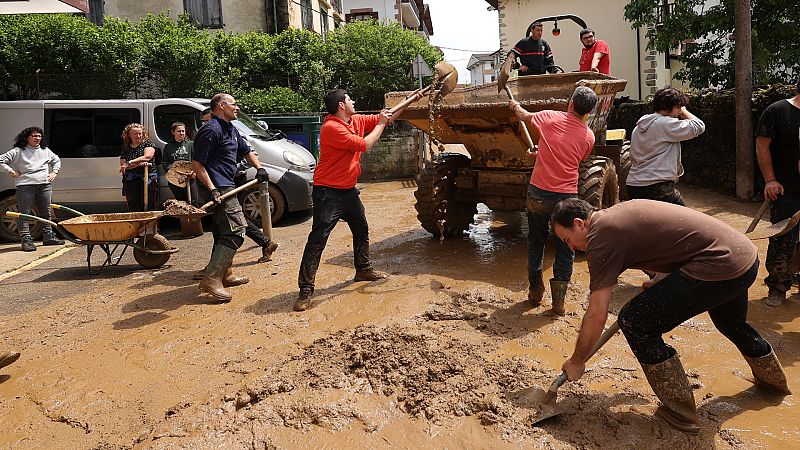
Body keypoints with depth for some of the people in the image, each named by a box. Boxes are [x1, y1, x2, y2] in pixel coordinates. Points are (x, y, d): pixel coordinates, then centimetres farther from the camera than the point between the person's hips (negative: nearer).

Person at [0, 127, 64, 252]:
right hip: (25, 185, -4)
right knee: (24, 213, -5)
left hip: (44, 185, 5)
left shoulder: (46, 151, 17)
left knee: (46, 212, 11)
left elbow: (56, 160, 33)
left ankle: (48, 237, 21)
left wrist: (54, 172, 19)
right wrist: (12, 172, -5)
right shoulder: (18, 152, 1)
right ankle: (26, 240, -5)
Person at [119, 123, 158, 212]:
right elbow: (123, 166, 4)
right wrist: (139, 163, -12)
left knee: (149, 208, -5)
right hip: (130, 181, 3)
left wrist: (129, 163, -14)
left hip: (148, 179, -2)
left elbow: (147, 157, -14)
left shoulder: (147, 143, 5)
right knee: (133, 209, 1)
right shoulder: (125, 148, 13)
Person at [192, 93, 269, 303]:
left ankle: (225, 274, 30)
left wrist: (259, 167, 13)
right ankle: (211, 280, -16)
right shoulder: (211, 130, -13)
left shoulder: (231, 129, 18)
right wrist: (212, 189, -24)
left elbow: (246, 150, 31)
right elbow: (197, 163, -17)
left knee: (223, 233, 18)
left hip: (225, 187, 11)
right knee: (235, 231, -15)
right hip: (217, 188, -11)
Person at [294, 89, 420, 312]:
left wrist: (411, 101, 16)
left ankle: (363, 269, 44)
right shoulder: (331, 128, -20)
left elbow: (387, 118, 17)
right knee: (317, 240, -10)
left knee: (362, 231, 23)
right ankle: (305, 290, -7)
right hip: (328, 193, -9)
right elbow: (364, 145, -22)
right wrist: (381, 124, -9)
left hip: (349, 190, 9)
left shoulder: (356, 120, 7)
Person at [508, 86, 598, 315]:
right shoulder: (588, 136, -1)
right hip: (567, 196, 0)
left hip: (538, 193, 0)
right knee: (565, 250, 11)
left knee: (536, 241, 19)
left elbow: (524, 116, 14)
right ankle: (558, 300, 11)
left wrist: (515, 106, 38)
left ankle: (535, 292, 26)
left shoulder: (551, 118, -5)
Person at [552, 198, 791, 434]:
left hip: (719, 267, -10)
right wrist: (658, 282, 21)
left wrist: (576, 361, -1)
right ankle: (774, 380, 66)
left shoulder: (601, 236, -13)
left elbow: (597, 315, -12)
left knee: (635, 322, -6)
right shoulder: (621, 211, 14)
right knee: (731, 322, 37)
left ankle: (681, 414, 5)